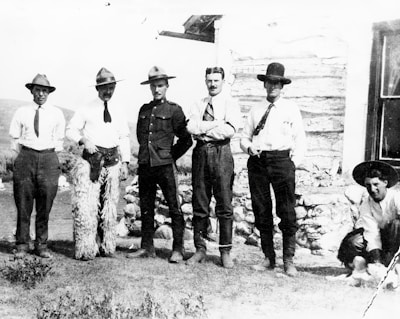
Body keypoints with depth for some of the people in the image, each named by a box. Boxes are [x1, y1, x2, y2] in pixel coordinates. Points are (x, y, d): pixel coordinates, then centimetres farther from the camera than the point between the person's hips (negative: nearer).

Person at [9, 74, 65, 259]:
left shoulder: (56, 114, 7)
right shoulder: (21, 112, 6)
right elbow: (14, 138, 11)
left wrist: (49, 158, 9)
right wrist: (22, 158, 7)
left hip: (48, 158, 0)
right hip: (26, 157, 0)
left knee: (45, 207, 3)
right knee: (23, 205, 1)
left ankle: (41, 246, 13)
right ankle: (22, 246, 10)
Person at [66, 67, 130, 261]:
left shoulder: (119, 111, 13)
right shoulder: (86, 110, 4)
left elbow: (124, 137, 14)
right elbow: (70, 130, 4)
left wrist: (125, 162, 7)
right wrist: (83, 140, -15)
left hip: (113, 160, 4)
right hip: (91, 159, -4)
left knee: (109, 206, 9)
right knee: (86, 206, -9)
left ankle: (106, 247, 20)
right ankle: (85, 249, -1)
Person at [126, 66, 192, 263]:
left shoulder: (174, 110, 1)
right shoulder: (144, 110, 15)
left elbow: (186, 140, 3)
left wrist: (170, 156, 6)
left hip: (165, 166, -5)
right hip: (145, 165, 5)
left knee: (174, 208, -2)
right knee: (146, 208, 10)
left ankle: (178, 249, 5)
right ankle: (147, 247, 20)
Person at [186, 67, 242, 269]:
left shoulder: (230, 104, 5)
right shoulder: (198, 105, 16)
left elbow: (230, 130, -12)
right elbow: (191, 127, -2)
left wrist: (203, 128, -7)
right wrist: (216, 123, -9)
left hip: (221, 153, -3)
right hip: (201, 153, 3)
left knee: (224, 205, -2)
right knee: (199, 205, 6)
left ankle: (225, 252, 6)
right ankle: (200, 250, 15)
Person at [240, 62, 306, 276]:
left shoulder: (291, 109, 11)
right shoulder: (256, 110, 17)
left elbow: (300, 139, 7)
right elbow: (244, 137, 18)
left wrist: (294, 162, -4)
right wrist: (248, 147, -4)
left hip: (282, 159, -3)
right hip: (258, 161, 3)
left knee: (287, 212, -6)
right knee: (261, 212, 4)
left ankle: (289, 261, 2)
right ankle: (269, 258, 15)